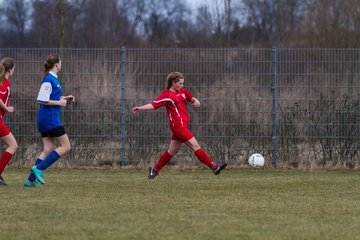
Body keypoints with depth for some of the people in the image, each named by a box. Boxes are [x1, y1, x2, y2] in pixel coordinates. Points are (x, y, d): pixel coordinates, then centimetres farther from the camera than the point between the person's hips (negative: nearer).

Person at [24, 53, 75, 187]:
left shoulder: (52, 79, 15)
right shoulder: (49, 80, -15)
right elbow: (41, 100, -20)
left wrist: (63, 98, 15)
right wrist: (59, 102, -14)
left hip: (45, 120, 10)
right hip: (50, 119, -10)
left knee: (48, 149, 8)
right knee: (65, 146, -6)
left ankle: (31, 179, 5)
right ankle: (39, 169, -11)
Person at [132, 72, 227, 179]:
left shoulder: (183, 91, 12)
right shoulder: (167, 95, -9)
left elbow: (191, 98, 24)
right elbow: (154, 105, -12)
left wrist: (195, 101, 0)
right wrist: (140, 108, -23)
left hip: (183, 125, 8)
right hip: (178, 125, -8)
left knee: (172, 151, 16)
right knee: (195, 146, -10)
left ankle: (155, 169, 26)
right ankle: (213, 166, -11)